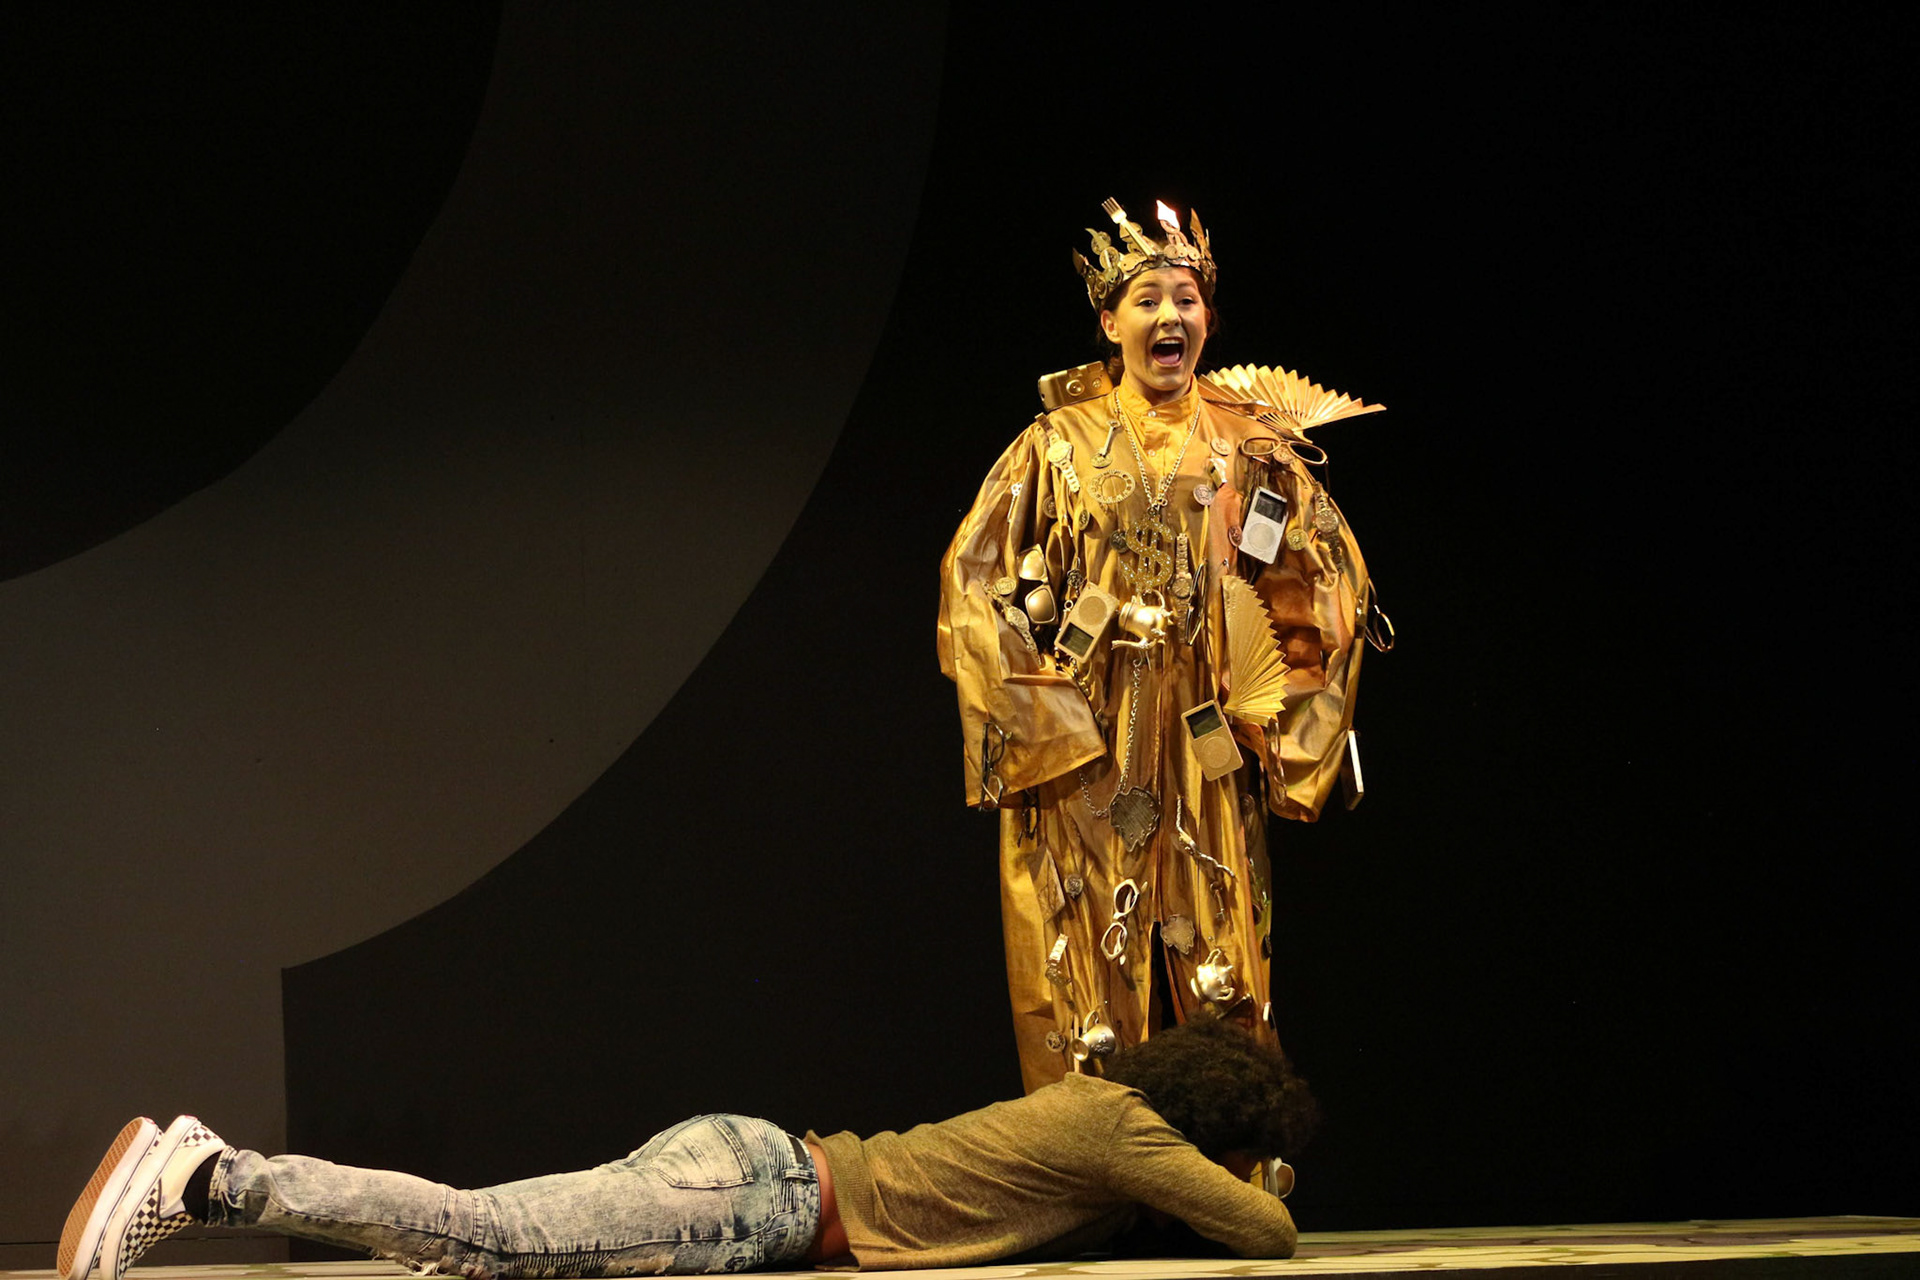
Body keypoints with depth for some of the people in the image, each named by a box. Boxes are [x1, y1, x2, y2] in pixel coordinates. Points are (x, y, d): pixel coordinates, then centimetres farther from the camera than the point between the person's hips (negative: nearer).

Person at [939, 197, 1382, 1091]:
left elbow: (1327, 586, 12)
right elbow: (975, 582, 1)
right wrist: (1039, 710, -7)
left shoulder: (1253, 446, 7)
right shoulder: (1060, 445, 3)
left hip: (1205, 751, 2)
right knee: (1087, 973, -2)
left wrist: (1268, 713, 4)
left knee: (1217, 972, 1)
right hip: (1082, 754, -1)